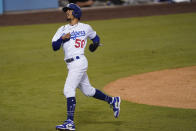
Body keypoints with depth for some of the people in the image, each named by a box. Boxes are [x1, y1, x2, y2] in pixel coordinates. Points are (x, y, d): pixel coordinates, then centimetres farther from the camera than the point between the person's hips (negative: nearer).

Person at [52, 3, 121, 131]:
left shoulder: (86, 28, 5)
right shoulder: (62, 29, 14)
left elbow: (95, 37, 22)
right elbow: (55, 47, 5)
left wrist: (95, 44, 0)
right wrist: (62, 38, -12)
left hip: (79, 62, -6)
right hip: (70, 65, 6)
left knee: (68, 90, -17)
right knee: (87, 91, 15)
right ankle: (112, 100, 33)